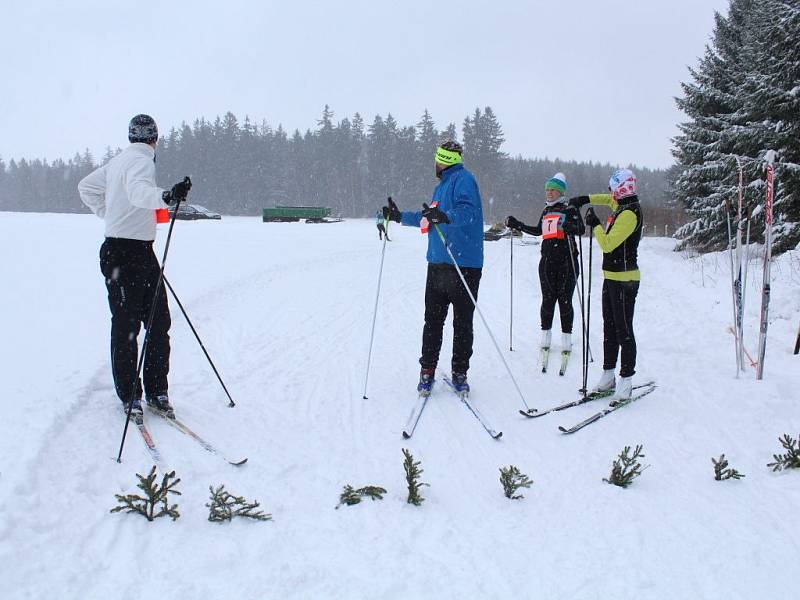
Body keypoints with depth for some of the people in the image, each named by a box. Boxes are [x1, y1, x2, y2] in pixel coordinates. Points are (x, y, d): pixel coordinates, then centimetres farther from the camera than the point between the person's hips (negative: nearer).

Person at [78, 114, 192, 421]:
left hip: (142, 252, 9)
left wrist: (110, 214, 27)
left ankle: (157, 391, 14)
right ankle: (130, 396, 6)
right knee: (126, 326, -2)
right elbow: (138, 191, -34)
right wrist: (167, 196, -50)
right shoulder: (141, 160, -12)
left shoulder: (118, 161, 16)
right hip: (124, 254, -9)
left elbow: (86, 187, 29)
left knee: (159, 322, 8)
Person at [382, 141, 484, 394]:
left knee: (462, 323, 2)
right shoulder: (442, 185, 22)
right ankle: (427, 371, 14)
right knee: (432, 320, 7)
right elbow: (429, 219, 34)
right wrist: (400, 217, 35)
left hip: (464, 266, -8)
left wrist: (445, 217, -41)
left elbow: (469, 211, -25)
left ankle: (459, 373, 11)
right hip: (437, 263, 8)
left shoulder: (463, 179, -7)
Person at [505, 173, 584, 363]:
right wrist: (517, 225, 24)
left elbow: (581, 229, -14)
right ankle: (545, 335, 14)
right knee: (548, 299, 4)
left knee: (565, 299, -2)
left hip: (567, 261, -4)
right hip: (547, 261, 4)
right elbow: (538, 230, 29)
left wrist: (569, 227, -35)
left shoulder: (570, 210, -2)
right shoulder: (546, 211, 16)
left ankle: (566, 338, 5)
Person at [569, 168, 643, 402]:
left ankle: (626, 382, -2)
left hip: (624, 280, -10)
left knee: (623, 330, -6)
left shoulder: (629, 214, -19)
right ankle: (608, 376, 21)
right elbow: (607, 199, 32)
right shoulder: (623, 206, 9)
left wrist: (595, 224, -10)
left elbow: (608, 244, -22)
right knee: (610, 328, 14)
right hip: (612, 277, 10)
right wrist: (585, 199, 25)